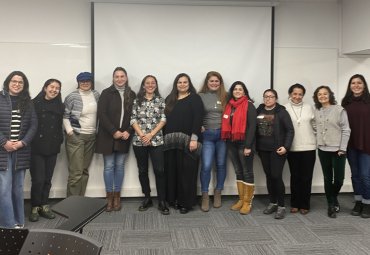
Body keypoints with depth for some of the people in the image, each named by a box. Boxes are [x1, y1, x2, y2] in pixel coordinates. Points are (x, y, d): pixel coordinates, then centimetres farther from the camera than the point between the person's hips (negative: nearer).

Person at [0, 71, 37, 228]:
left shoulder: (28, 103, 10)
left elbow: (33, 125, 5)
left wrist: (23, 142, -8)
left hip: (21, 152, 3)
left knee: (18, 188, 7)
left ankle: (19, 222, 16)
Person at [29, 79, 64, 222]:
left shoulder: (60, 106, 9)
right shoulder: (34, 104, -4)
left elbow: (60, 126, 12)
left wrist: (59, 141, 2)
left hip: (52, 148, 4)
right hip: (36, 147, -4)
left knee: (47, 179, 10)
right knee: (38, 179, -5)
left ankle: (44, 206, 22)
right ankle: (35, 208, 11)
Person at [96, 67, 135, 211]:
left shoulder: (132, 95, 7)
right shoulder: (106, 93, -2)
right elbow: (101, 114, -9)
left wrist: (128, 131, -9)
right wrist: (114, 131, -15)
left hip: (124, 136, 2)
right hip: (108, 136, -2)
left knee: (120, 166, 7)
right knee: (109, 166, 1)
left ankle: (117, 197, 17)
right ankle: (109, 197, 12)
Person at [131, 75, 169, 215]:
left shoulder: (160, 100, 5)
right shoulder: (137, 100, 7)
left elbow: (163, 119, -1)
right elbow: (133, 119, 2)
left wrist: (151, 134, -10)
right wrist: (141, 135, -11)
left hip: (156, 140, -1)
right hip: (139, 141, 2)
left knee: (159, 170, -7)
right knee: (142, 171, 8)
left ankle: (162, 201, 2)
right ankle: (147, 198, 22)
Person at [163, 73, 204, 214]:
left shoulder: (195, 98, 2)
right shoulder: (169, 99, 18)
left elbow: (197, 119, -7)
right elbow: (165, 119, 17)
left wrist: (194, 138, -16)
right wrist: (164, 137, 8)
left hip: (187, 140, -4)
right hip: (171, 140, 5)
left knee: (186, 171, -2)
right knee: (172, 171, 6)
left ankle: (186, 202, 7)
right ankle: (173, 199, 18)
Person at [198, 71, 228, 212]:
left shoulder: (225, 97, 5)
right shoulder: (200, 96, 2)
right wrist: (199, 127, -8)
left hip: (222, 134, 2)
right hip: (207, 135, -2)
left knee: (221, 165, 10)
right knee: (206, 166, -6)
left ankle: (218, 193, 24)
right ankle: (205, 196, 7)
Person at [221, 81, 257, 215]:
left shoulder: (249, 105, -6)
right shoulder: (229, 105, 11)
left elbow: (252, 126, -12)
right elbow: (226, 125, 13)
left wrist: (248, 146, -17)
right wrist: (227, 142, 6)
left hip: (244, 143, -6)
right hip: (232, 143, 6)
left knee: (247, 172, 1)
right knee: (238, 172, 13)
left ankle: (247, 202, 8)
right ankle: (241, 200, 22)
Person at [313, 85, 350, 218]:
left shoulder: (339, 110, -5)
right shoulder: (316, 111, 8)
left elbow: (346, 130, -6)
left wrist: (342, 148, -11)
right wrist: (317, 141, 1)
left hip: (337, 149, -3)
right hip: (322, 150, 3)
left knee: (339, 178, -2)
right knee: (327, 179, 6)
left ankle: (333, 198, 27)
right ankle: (331, 205, 17)